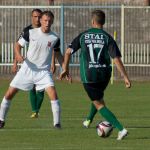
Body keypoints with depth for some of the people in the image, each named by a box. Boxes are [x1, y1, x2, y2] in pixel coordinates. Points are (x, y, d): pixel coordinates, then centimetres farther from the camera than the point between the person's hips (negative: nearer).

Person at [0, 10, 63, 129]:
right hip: (27, 69, 1)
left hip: (44, 71, -1)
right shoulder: (31, 33, -5)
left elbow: (57, 54, 12)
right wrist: (18, 55, -18)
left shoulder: (55, 38, -3)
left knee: (53, 94, -22)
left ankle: (57, 123, -12)